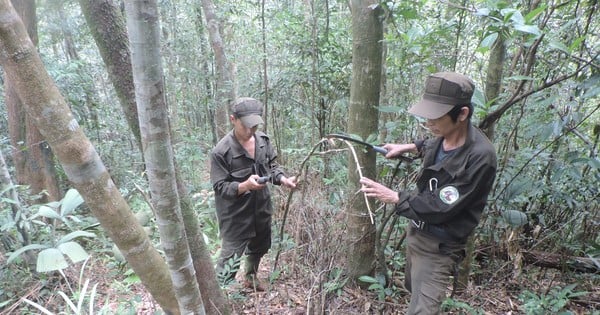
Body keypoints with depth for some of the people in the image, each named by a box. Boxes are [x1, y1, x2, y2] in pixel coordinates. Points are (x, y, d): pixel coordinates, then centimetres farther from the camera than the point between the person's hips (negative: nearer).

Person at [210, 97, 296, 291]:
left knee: (259, 247, 27)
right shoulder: (221, 152, -22)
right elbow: (219, 187, -19)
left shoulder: (263, 139, -5)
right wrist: (245, 185, -36)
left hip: (261, 208, 7)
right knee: (231, 256, 2)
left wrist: (283, 179, -14)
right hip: (236, 214, -6)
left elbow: (271, 166, 7)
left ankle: (251, 278, 54)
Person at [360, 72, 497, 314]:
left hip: (439, 247, -8)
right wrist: (409, 147, 8)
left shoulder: (480, 157, -29)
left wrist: (394, 197, -20)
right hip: (416, 231, 8)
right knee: (413, 288, 29)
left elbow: (439, 208, -27)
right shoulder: (444, 136, -7)